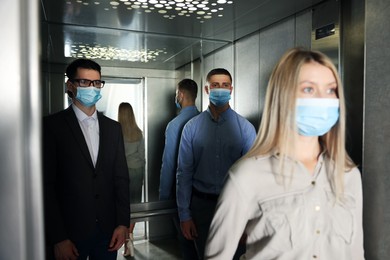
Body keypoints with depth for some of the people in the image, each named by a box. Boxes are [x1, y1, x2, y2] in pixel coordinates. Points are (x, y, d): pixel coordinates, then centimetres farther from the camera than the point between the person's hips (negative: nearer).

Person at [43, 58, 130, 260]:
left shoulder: (113, 128, 6)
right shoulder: (52, 126, -6)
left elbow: (121, 178, 6)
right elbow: (46, 186, -8)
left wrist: (123, 223, 1)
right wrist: (58, 239, -9)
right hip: (70, 233, -3)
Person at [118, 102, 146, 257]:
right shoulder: (139, 133, 0)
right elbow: (142, 156, 4)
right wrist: (142, 175, 14)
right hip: (136, 170, 3)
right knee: (134, 204, 11)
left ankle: (127, 237, -8)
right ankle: (129, 234, 22)